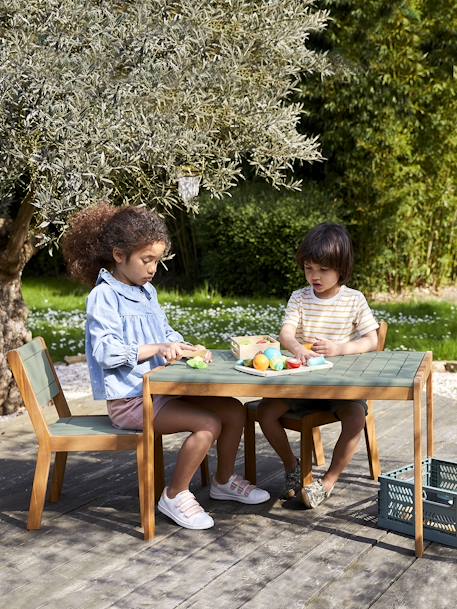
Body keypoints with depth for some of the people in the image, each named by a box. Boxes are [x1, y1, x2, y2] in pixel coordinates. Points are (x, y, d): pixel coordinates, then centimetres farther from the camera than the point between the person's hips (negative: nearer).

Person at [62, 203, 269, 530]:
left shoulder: (147, 292, 13)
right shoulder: (104, 297, -13)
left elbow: (166, 332, 18)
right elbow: (106, 352, -21)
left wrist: (183, 347, -5)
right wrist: (156, 349, -27)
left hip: (162, 388, 9)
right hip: (130, 401, -8)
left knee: (234, 409, 0)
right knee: (208, 423, -24)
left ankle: (224, 480, 20)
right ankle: (175, 496, -6)